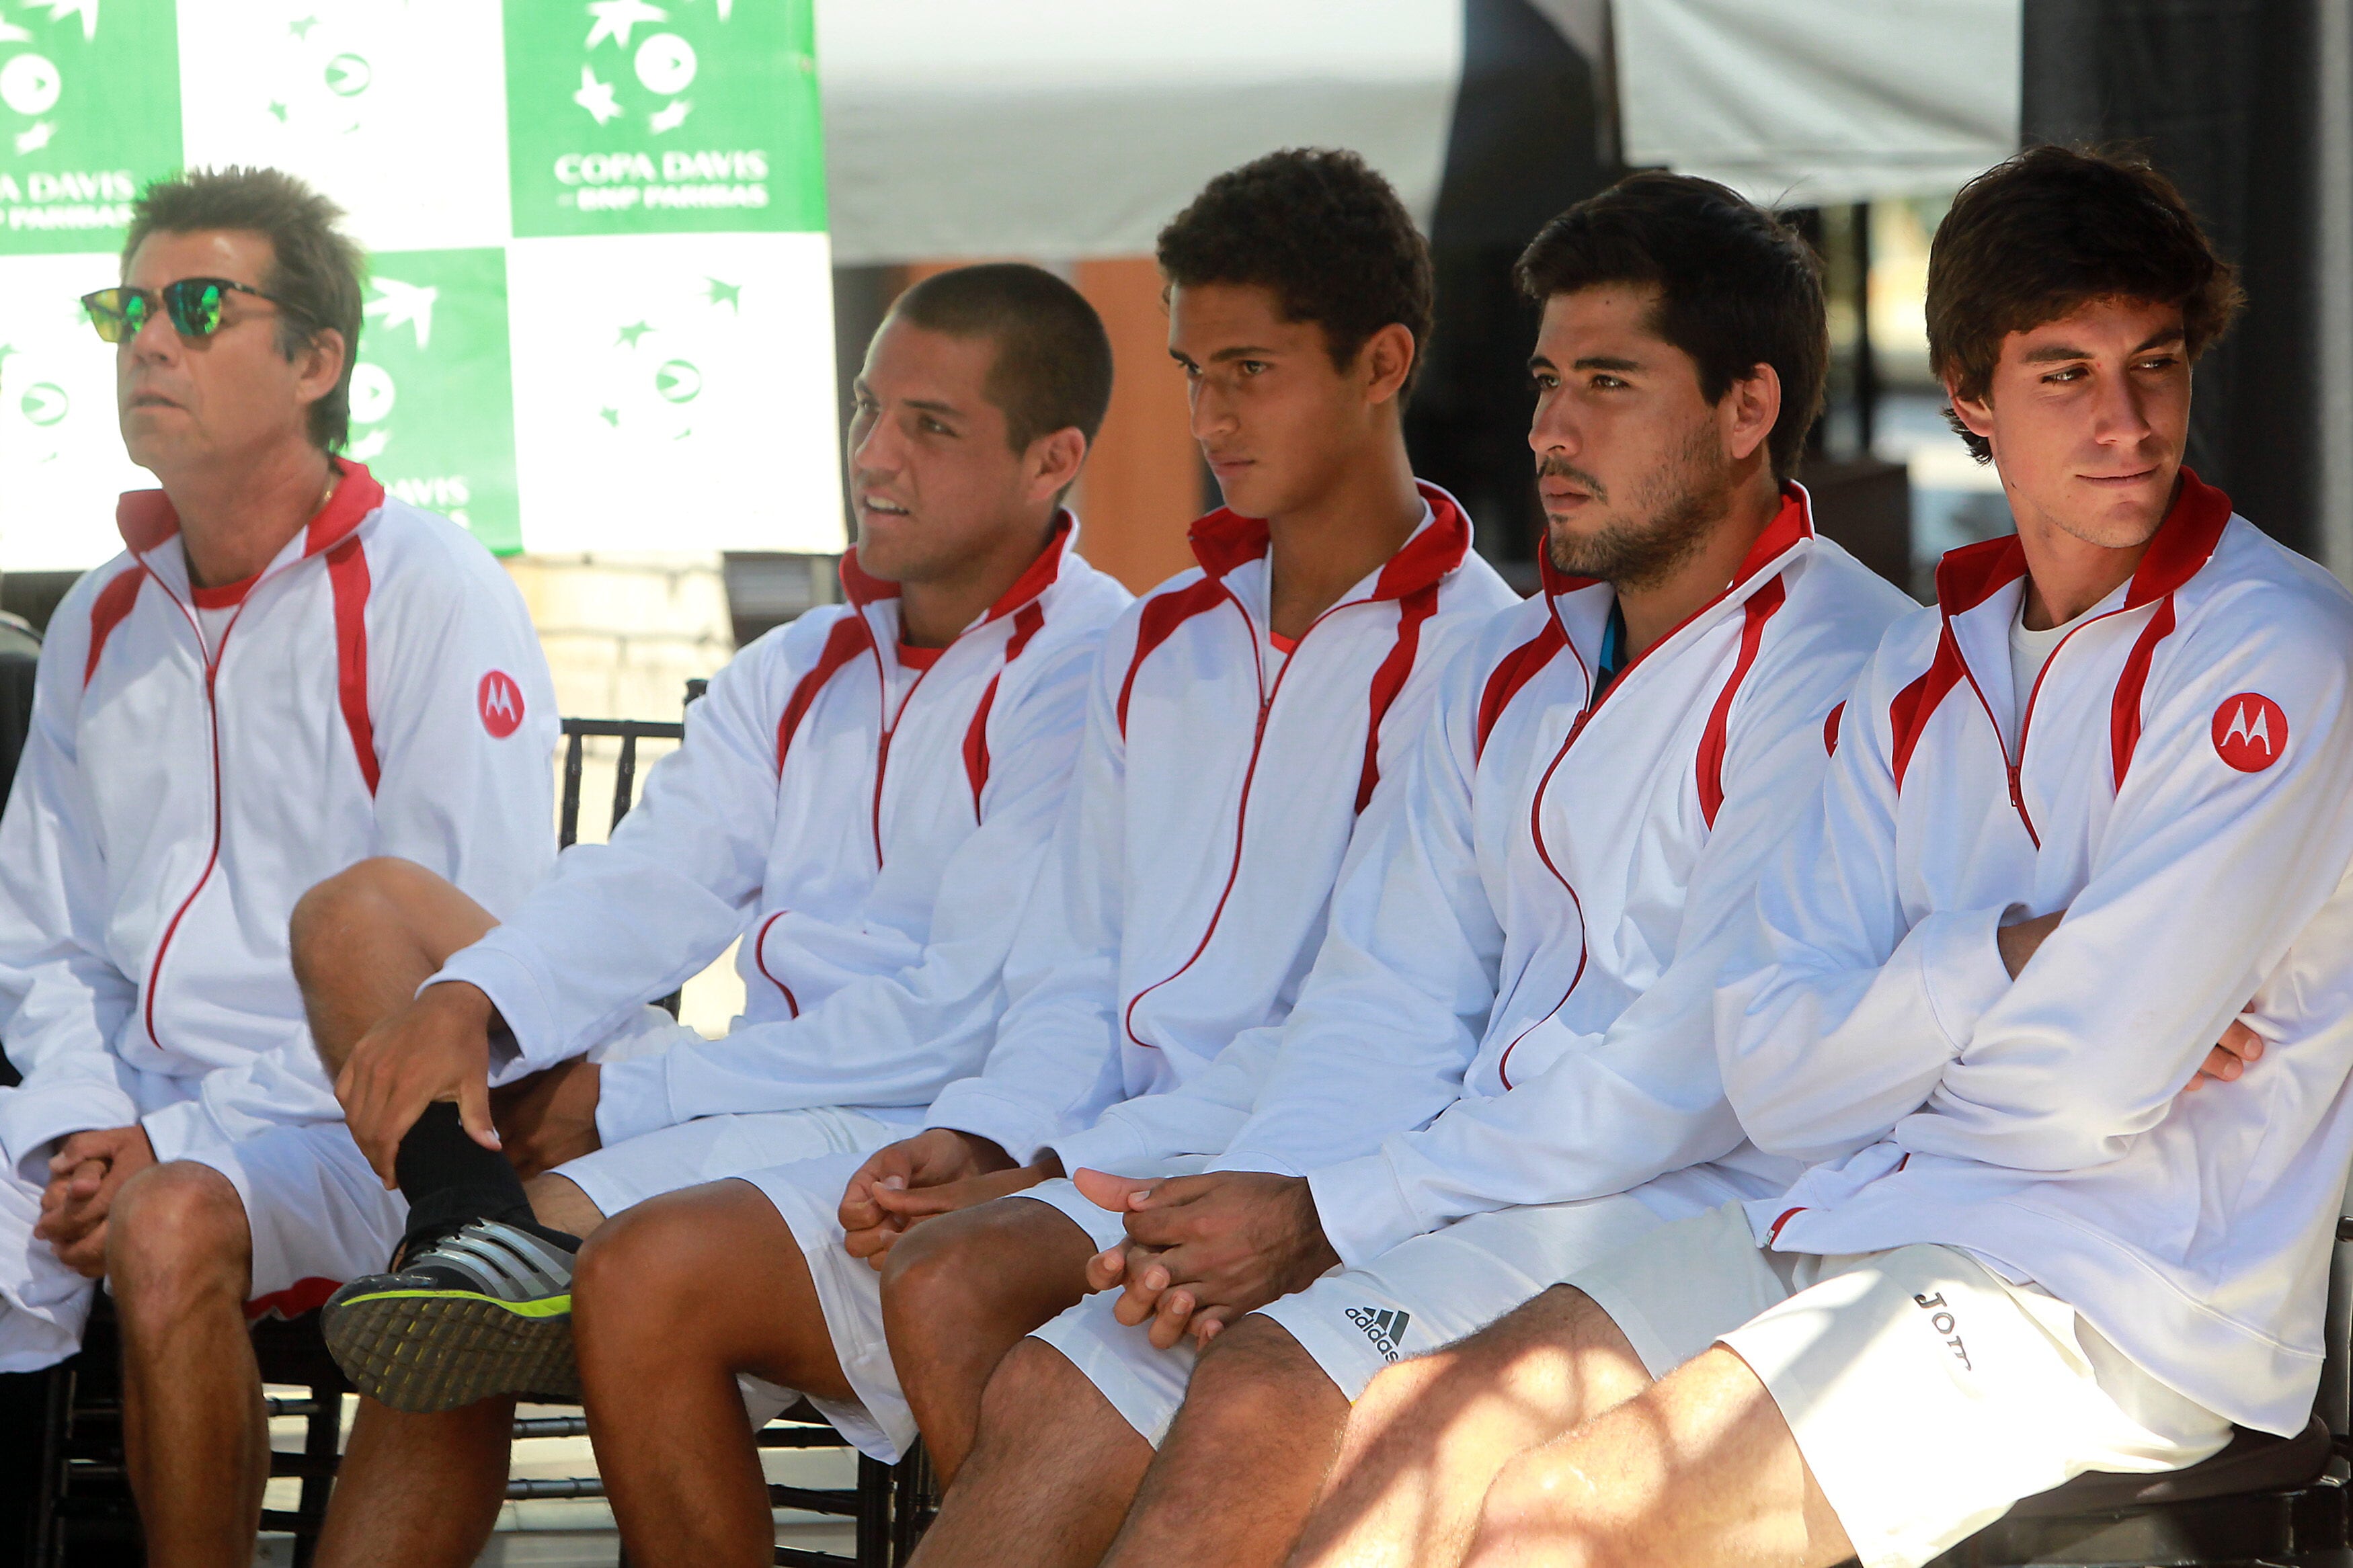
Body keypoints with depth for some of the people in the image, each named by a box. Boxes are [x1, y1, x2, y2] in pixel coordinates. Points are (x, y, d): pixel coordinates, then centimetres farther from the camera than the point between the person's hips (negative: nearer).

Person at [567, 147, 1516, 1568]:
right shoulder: (1161, 647, 21)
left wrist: (1059, 1178, -15)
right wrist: (980, 1139, -2)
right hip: (1080, 1157, 8)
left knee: (953, 1282, -35)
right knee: (647, 1277, -9)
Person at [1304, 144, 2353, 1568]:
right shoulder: (1928, 672, 13)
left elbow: (2089, 1089, -16)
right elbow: (1774, 1074, 4)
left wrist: (1890, 1051, 3)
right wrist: (2004, 964, -11)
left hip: (2124, 1297, -7)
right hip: (1856, 1229, 7)